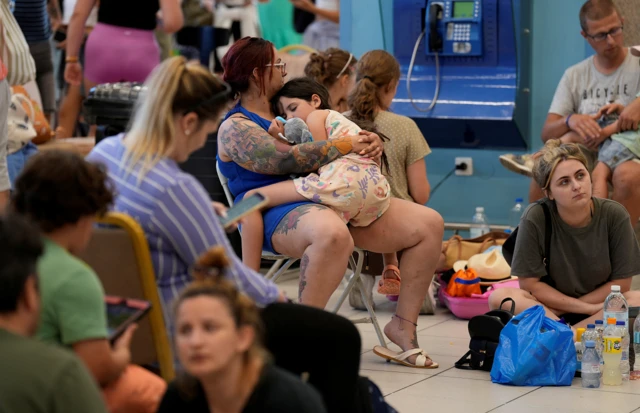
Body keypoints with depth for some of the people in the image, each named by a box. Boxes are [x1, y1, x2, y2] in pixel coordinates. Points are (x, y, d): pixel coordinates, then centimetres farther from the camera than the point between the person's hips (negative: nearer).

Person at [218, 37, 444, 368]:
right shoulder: (235, 128, -2)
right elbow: (287, 160, -18)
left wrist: (370, 142, 1)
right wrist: (348, 145, -14)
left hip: (332, 201, 9)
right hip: (277, 214, -9)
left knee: (428, 224, -2)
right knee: (332, 233, -45)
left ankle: (403, 324, 4)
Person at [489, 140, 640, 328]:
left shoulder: (614, 215, -13)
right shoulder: (535, 218, -15)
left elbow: (621, 283, -8)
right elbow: (530, 283, -11)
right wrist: (588, 308, -16)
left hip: (601, 303, 1)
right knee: (499, 297, -29)